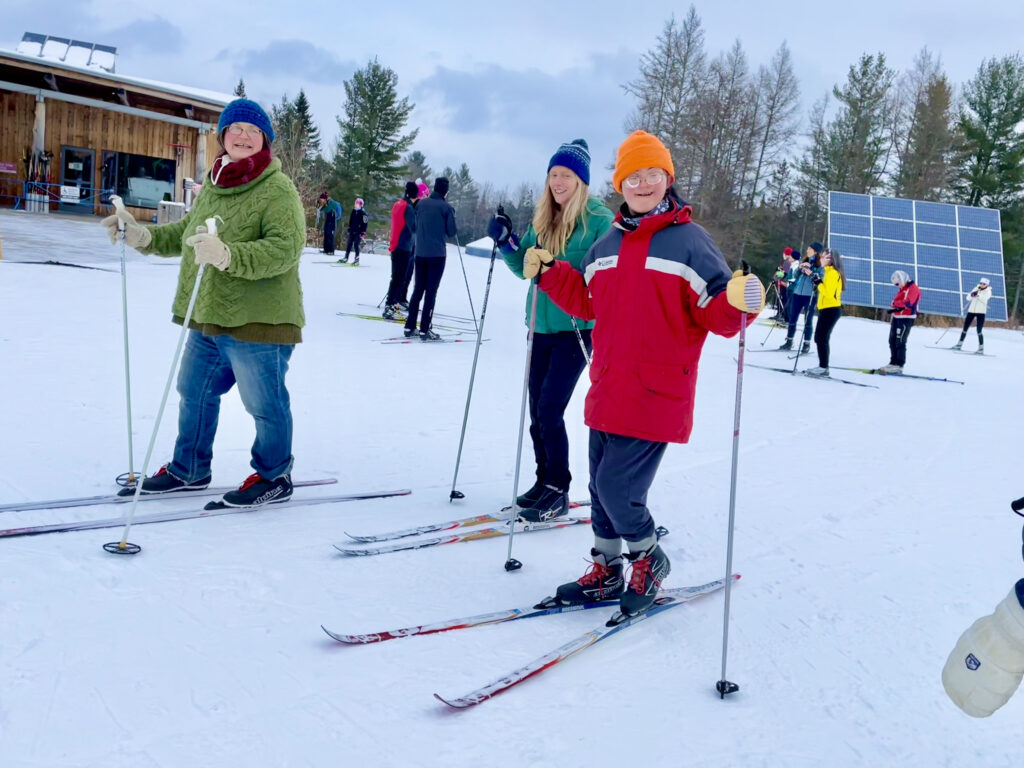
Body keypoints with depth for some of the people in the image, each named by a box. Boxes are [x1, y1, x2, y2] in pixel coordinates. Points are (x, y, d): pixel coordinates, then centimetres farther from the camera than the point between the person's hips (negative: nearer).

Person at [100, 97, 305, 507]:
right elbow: (186, 232, 25)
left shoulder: (278, 190, -13)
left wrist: (227, 255, -37)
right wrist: (143, 236, 12)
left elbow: (284, 249, -26)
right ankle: (188, 469, 38)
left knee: (264, 404, 5)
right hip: (208, 320, 9)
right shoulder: (212, 186, 13)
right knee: (194, 395, 20)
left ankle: (274, 476, 25)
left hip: (258, 322, -8)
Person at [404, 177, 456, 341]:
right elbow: (451, 232, -5)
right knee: (431, 292, -1)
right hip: (437, 254, -5)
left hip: (420, 254, 5)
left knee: (417, 290, 12)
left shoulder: (421, 204, 6)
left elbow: (415, 226, 14)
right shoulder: (446, 207, -8)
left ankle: (409, 327, 12)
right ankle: (424, 330, -2)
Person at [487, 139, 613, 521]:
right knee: (537, 411, 10)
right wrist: (505, 241, -3)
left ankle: (558, 492, 5)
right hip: (541, 327, 6)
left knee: (549, 411, -9)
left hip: (576, 328, -6)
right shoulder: (542, 219, 9)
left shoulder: (599, 219, -8)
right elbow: (524, 268, 14)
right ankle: (545, 481, 24)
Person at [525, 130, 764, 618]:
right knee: (601, 485, 14)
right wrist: (549, 273, 17)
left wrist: (740, 303, -29)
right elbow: (585, 301, 24)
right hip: (606, 390, 6)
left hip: (657, 395, -6)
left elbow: (717, 315, -9)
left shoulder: (690, 242, -6)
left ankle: (648, 559, 21)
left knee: (619, 487, -7)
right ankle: (606, 570, 33)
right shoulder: (607, 246, 11)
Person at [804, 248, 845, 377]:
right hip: (828, 309, 10)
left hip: (830, 310, -10)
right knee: (821, 338, 13)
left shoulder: (832, 273, -14)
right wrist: (819, 283, 8)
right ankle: (823, 367, 17)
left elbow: (829, 293, -23)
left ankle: (823, 367, -6)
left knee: (820, 338, -8)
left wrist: (819, 283, -15)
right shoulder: (830, 272, 16)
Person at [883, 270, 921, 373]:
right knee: (892, 341, 11)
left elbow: (907, 303, -21)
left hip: (906, 319, -9)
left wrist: (896, 304, -11)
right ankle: (893, 363, 18)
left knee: (900, 342, -10)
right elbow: (896, 301, 13)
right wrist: (894, 308, -8)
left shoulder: (913, 288, -8)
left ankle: (899, 366, -7)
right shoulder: (902, 289, 20)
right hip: (896, 317, 9)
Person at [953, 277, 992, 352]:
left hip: (981, 312, -4)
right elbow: (968, 298, -1)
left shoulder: (988, 291, -2)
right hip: (971, 310, 4)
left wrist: (978, 295, -37)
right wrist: (971, 295, -24)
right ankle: (959, 344, 17)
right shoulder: (976, 289, 7)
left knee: (979, 331, -9)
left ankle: (981, 348, -4)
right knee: (965, 328, 7)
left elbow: (984, 299, -21)